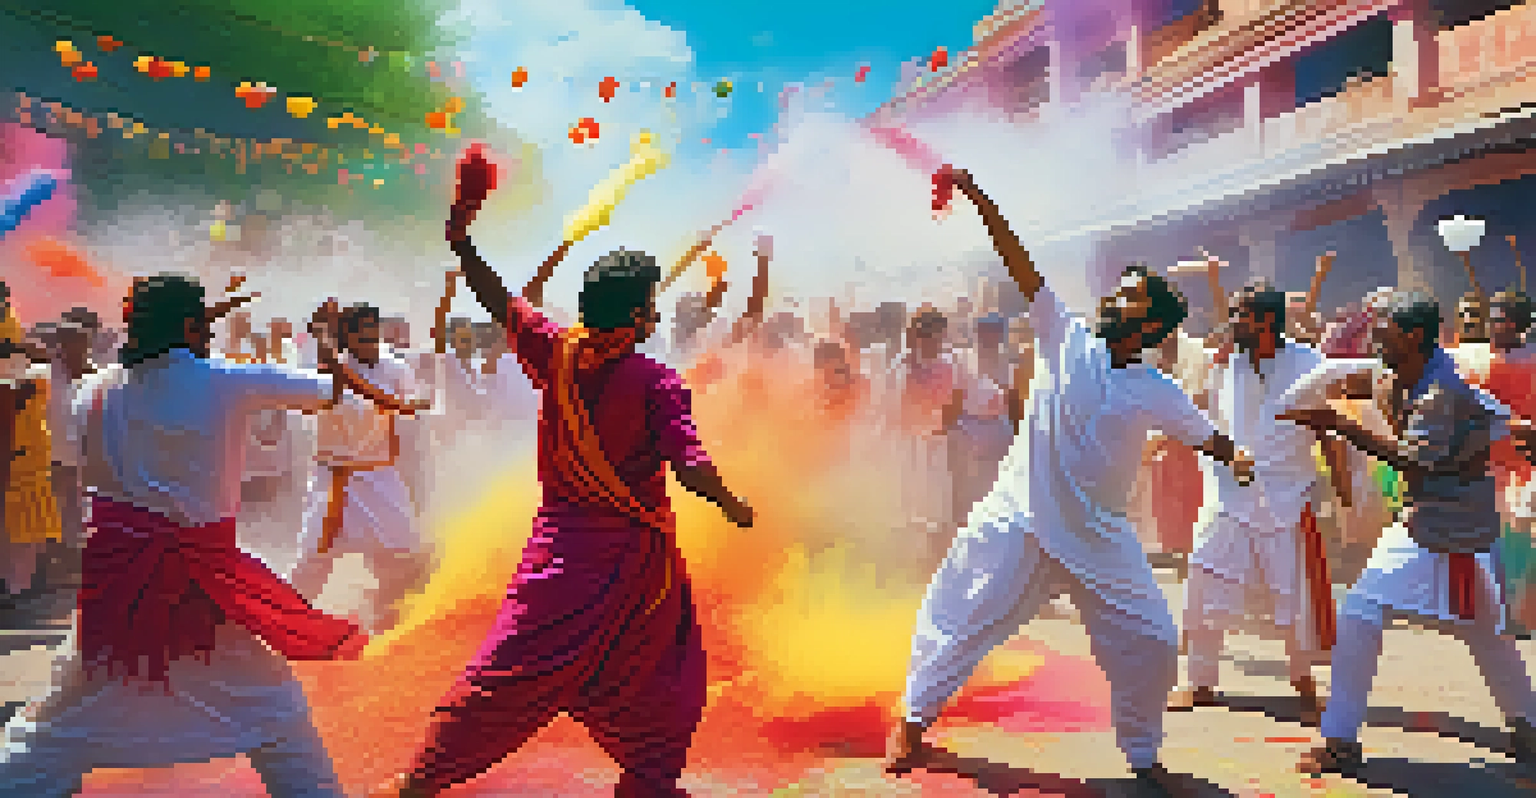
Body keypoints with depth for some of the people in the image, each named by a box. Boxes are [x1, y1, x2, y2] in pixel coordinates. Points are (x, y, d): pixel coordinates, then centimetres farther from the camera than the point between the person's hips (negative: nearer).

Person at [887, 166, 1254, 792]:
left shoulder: (1156, 394, -1)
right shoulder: (1067, 340, -2)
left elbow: (1206, 435, 10)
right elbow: (1021, 266, -8)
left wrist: (1235, 458, -14)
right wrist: (978, 198, -14)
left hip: (1098, 537, 1)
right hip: (1018, 524, 0)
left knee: (1151, 641, -3)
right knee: (961, 621, 4)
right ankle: (915, 717, 26)